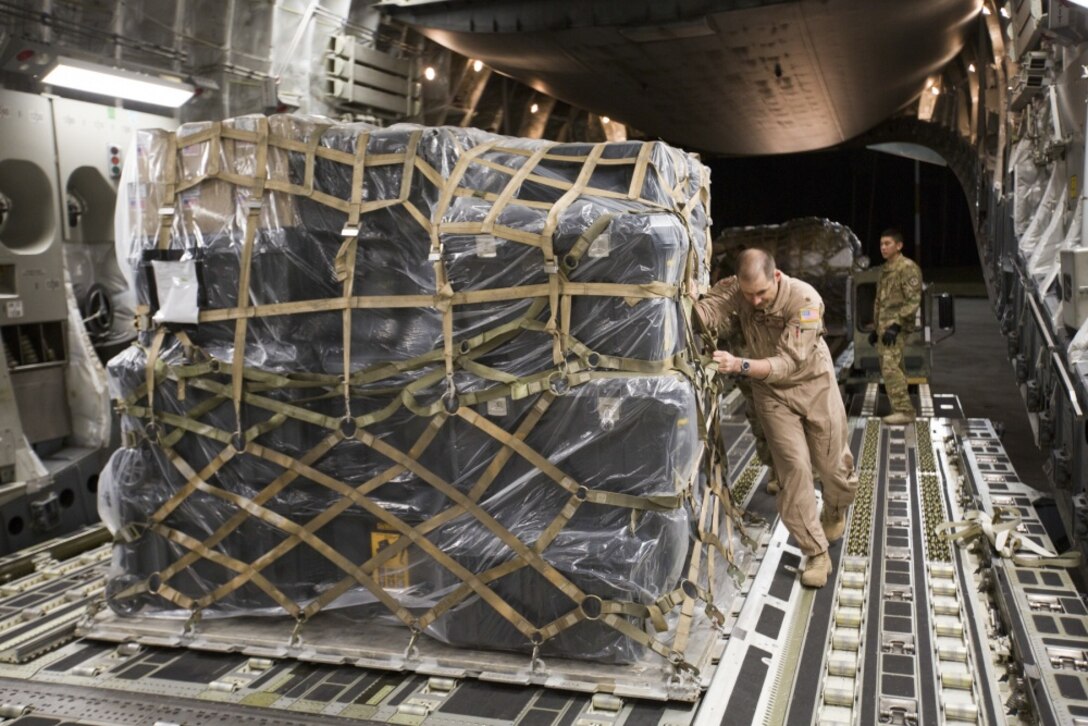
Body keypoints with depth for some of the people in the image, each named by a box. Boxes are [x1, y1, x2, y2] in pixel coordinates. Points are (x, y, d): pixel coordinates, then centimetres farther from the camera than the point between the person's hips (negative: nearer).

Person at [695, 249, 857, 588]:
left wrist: (740, 365, -50)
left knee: (833, 465, 11)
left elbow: (788, 363, -36)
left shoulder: (805, 299, -31)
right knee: (794, 467, -7)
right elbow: (705, 313, -36)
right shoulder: (734, 289, -19)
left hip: (814, 384, -1)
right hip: (771, 390, 2)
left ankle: (835, 512, 46)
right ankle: (817, 554, 5)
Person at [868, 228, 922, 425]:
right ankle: (902, 409, 15)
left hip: (895, 327, -9)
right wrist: (875, 328, 22)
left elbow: (913, 301, -16)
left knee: (890, 367, -17)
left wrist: (896, 325, -22)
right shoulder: (885, 269, 18)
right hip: (883, 326, 9)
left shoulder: (908, 268, -10)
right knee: (894, 368, 10)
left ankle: (903, 410, -15)